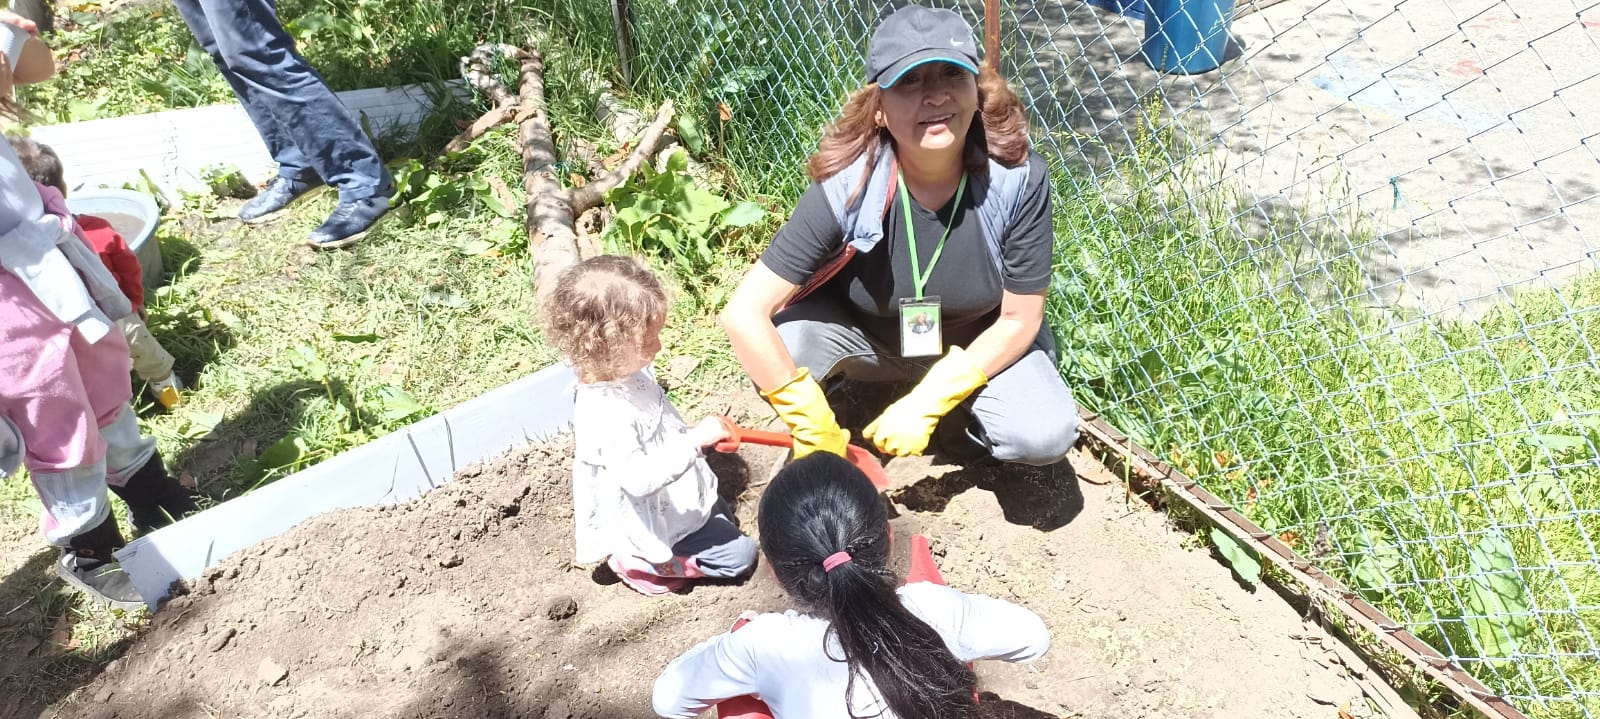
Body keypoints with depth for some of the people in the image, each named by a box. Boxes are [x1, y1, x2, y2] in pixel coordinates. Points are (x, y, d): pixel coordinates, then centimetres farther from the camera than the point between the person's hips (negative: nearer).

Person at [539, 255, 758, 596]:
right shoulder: (602, 414, -38)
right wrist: (694, 440, -43)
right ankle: (639, 563, 7)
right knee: (739, 554, 0)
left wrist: (692, 433, 8)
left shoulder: (626, 371, -8)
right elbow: (639, 478, -42)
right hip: (655, 523, -9)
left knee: (725, 521, 29)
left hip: (681, 495, 9)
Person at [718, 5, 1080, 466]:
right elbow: (743, 315, -32)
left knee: (1047, 435, -23)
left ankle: (962, 417, 11)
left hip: (978, 343, 1)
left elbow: (1019, 319, -16)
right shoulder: (847, 188, -31)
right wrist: (816, 430, -28)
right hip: (864, 332, 0)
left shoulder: (1019, 179, -27)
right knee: (777, 343, -30)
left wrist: (926, 404, -22)